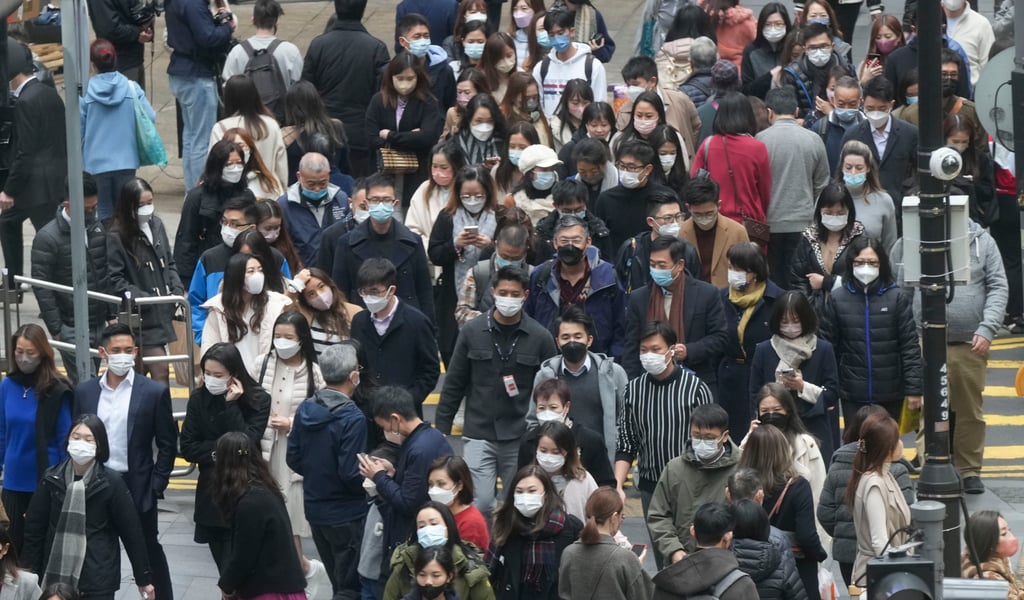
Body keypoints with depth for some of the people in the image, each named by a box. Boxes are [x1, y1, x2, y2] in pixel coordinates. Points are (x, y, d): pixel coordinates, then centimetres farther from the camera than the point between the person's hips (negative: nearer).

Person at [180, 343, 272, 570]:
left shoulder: (258, 400, -7)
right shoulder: (199, 398, 2)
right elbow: (187, 448, 1)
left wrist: (230, 405, -18)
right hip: (210, 494, 4)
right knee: (225, 569, 9)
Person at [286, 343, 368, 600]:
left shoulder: (305, 410, -1)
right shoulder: (352, 419, -23)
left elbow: (294, 460, 6)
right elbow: (352, 475, -24)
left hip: (315, 510, 7)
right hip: (347, 515, -7)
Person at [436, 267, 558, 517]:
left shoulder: (540, 338, 1)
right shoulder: (472, 332, 2)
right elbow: (453, 384, 7)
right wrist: (442, 429, 4)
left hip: (522, 438, 0)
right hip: (479, 434, 0)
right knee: (479, 504, -11)